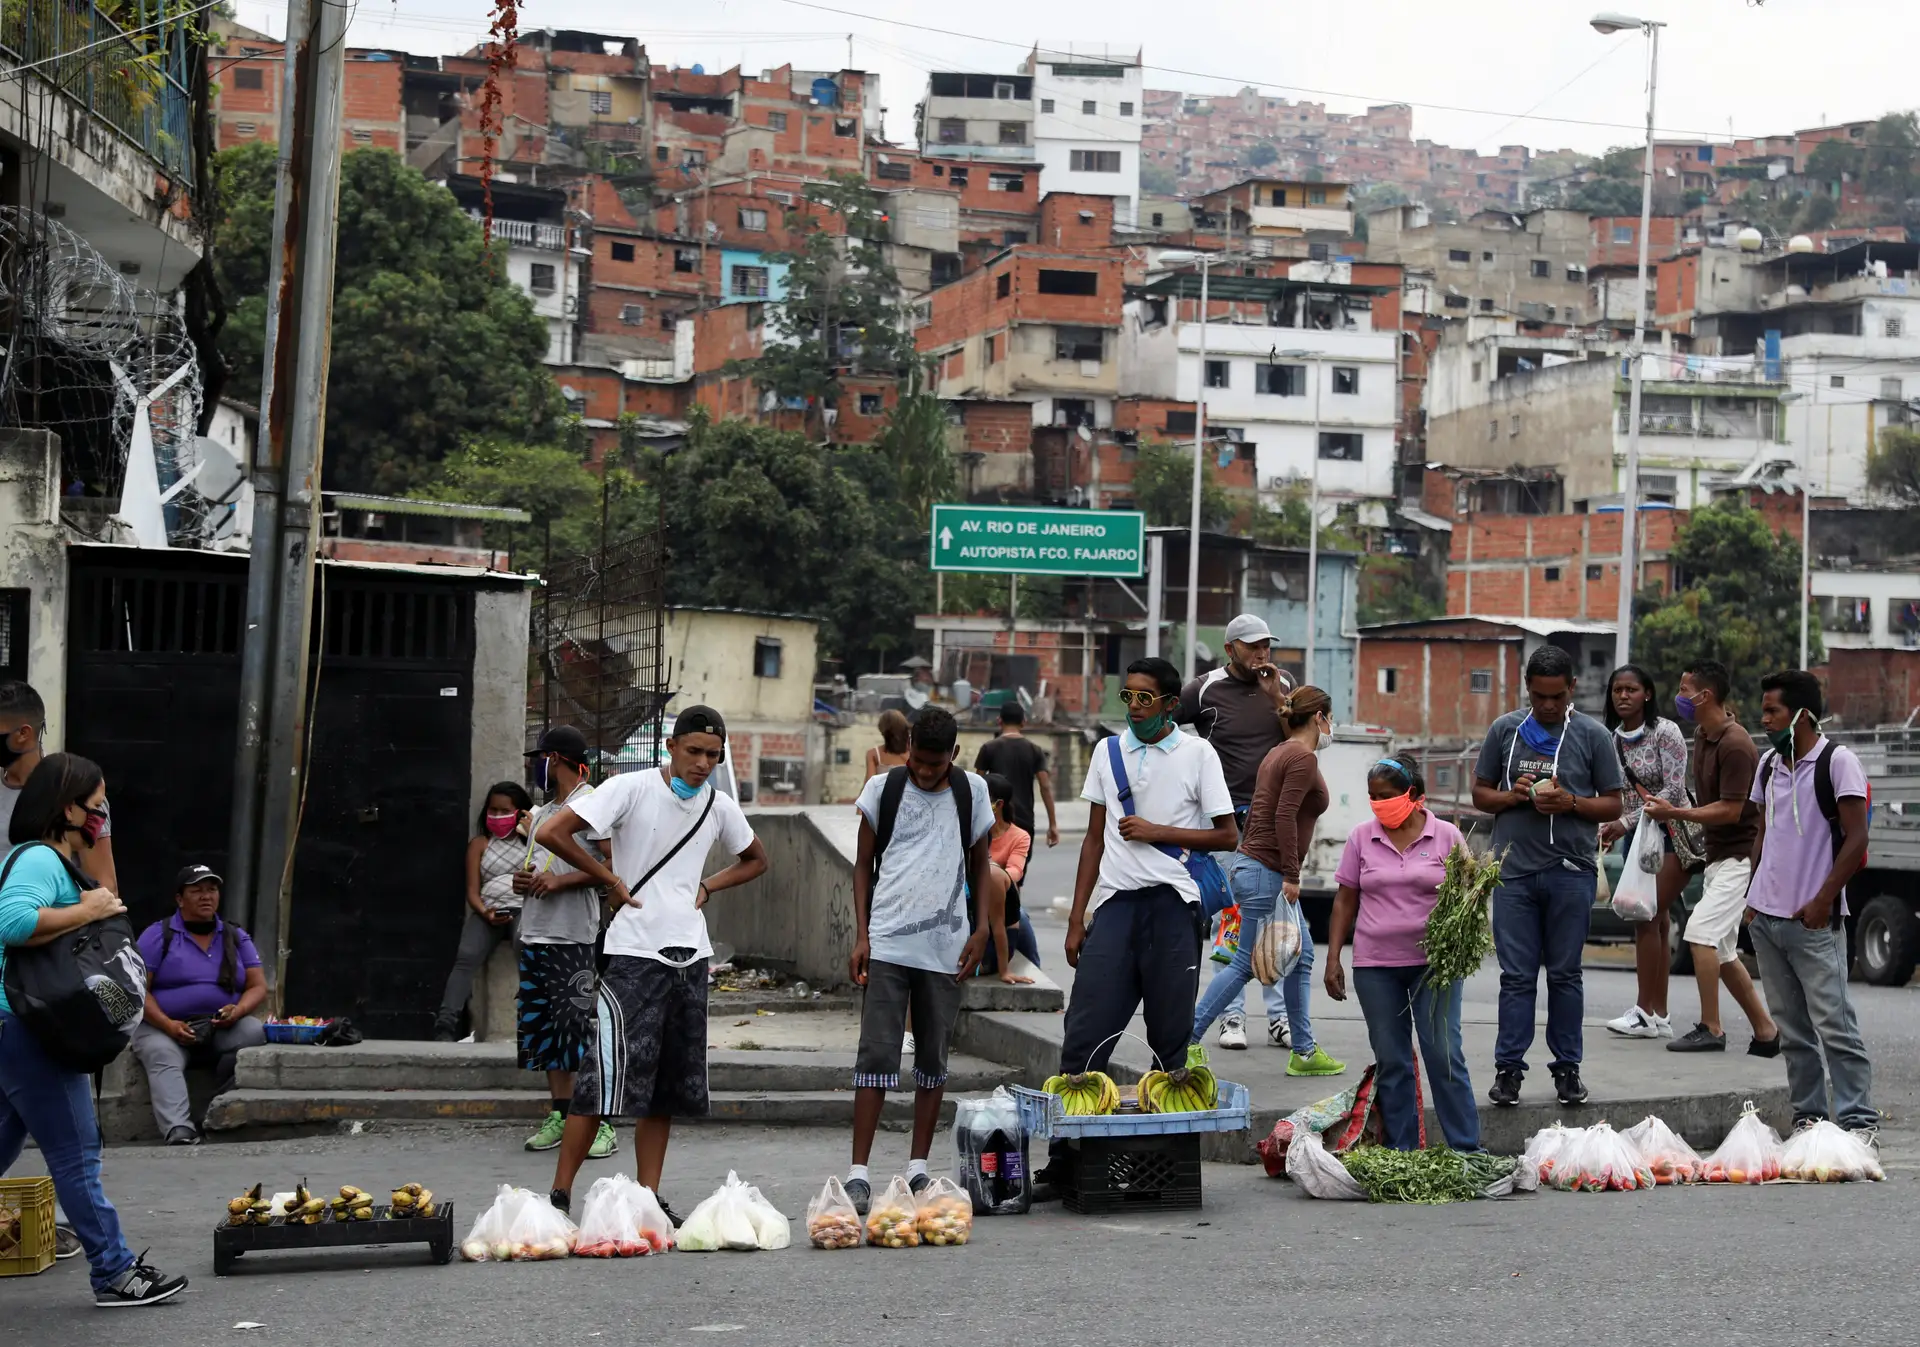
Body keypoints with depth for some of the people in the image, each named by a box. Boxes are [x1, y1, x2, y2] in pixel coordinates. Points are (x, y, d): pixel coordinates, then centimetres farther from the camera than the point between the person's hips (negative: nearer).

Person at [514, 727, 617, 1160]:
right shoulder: (542, 812, 22)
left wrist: (560, 881, -19)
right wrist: (522, 880, 7)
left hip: (573, 937, -9)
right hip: (534, 934, 9)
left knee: (580, 1027, -11)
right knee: (543, 1028, 8)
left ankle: (603, 1124, -9)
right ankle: (561, 1116, 14)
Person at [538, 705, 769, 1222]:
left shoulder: (719, 807, 10)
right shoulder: (632, 789, -8)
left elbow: (756, 860, 28)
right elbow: (551, 832, -14)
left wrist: (707, 887, 10)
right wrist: (609, 879, -8)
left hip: (690, 956, 6)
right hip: (635, 952, -6)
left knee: (670, 1083, 8)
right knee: (607, 1075, -12)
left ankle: (649, 1195, 14)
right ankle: (560, 1194, -6)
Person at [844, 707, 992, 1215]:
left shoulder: (972, 791, 6)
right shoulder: (883, 789, 3)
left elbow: (980, 865, 14)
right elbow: (863, 865, 7)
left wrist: (982, 928, 2)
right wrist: (861, 935, -1)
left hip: (945, 946, 2)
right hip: (886, 944, -2)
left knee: (934, 1058, 8)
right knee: (877, 1054, -7)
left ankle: (918, 1169, 17)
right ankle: (859, 1171, -6)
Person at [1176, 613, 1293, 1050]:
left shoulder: (1282, 685, 8)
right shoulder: (1206, 690, -3)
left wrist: (1277, 698, -9)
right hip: (1228, 818, -3)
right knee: (1230, 919, -2)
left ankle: (1280, 1017, 6)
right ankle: (1232, 1017, 2)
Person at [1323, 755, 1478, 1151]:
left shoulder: (1446, 836, 2)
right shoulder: (1361, 838, 6)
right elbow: (1344, 901, 9)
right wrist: (1333, 960, 4)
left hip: (1433, 962, -2)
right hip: (1375, 966, 2)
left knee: (1444, 1055, -6)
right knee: (1391, 1061, 5)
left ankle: (1467, 1148, 1)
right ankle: (1401, 1154, 11)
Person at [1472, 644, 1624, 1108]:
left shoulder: (1593, 735, 4)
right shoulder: (1505, 730, 8)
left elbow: (1612, 806, 5)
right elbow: (1480, 794, 13)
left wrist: (1570, 802, -13)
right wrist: (1512, 796, -8)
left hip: (1571, 872, -1)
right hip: (1515, 870, 1)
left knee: (1565, 974, 6)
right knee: (1516, 975, 1)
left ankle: (1567, 1068, 14)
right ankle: (1508, 1068, 5)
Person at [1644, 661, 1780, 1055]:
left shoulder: (1735, 745, -20)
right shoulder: (1702, 736, 10)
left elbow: (1730, 811, -21)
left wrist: (1675, 813, -18)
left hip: (1741, 856, -10)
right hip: (1718, 855, 10)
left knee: (1701, 932, -18)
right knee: (1722, 953, 11)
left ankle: (1710, 1029, -12)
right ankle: (1765, 1032, 19)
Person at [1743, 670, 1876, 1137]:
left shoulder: (1836, 761, -8)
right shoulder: (1769, 765, 14)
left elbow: (1856, 840, -12)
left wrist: (1823, 901, -15)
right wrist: (1754, 896, 13)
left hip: (1813, 921, -7)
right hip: (1766, 918, 7)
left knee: (1834, 1024, -8)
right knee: (1793, 1028, 10)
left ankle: (1858, 1119, -3)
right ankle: (1808, 1116, 16)